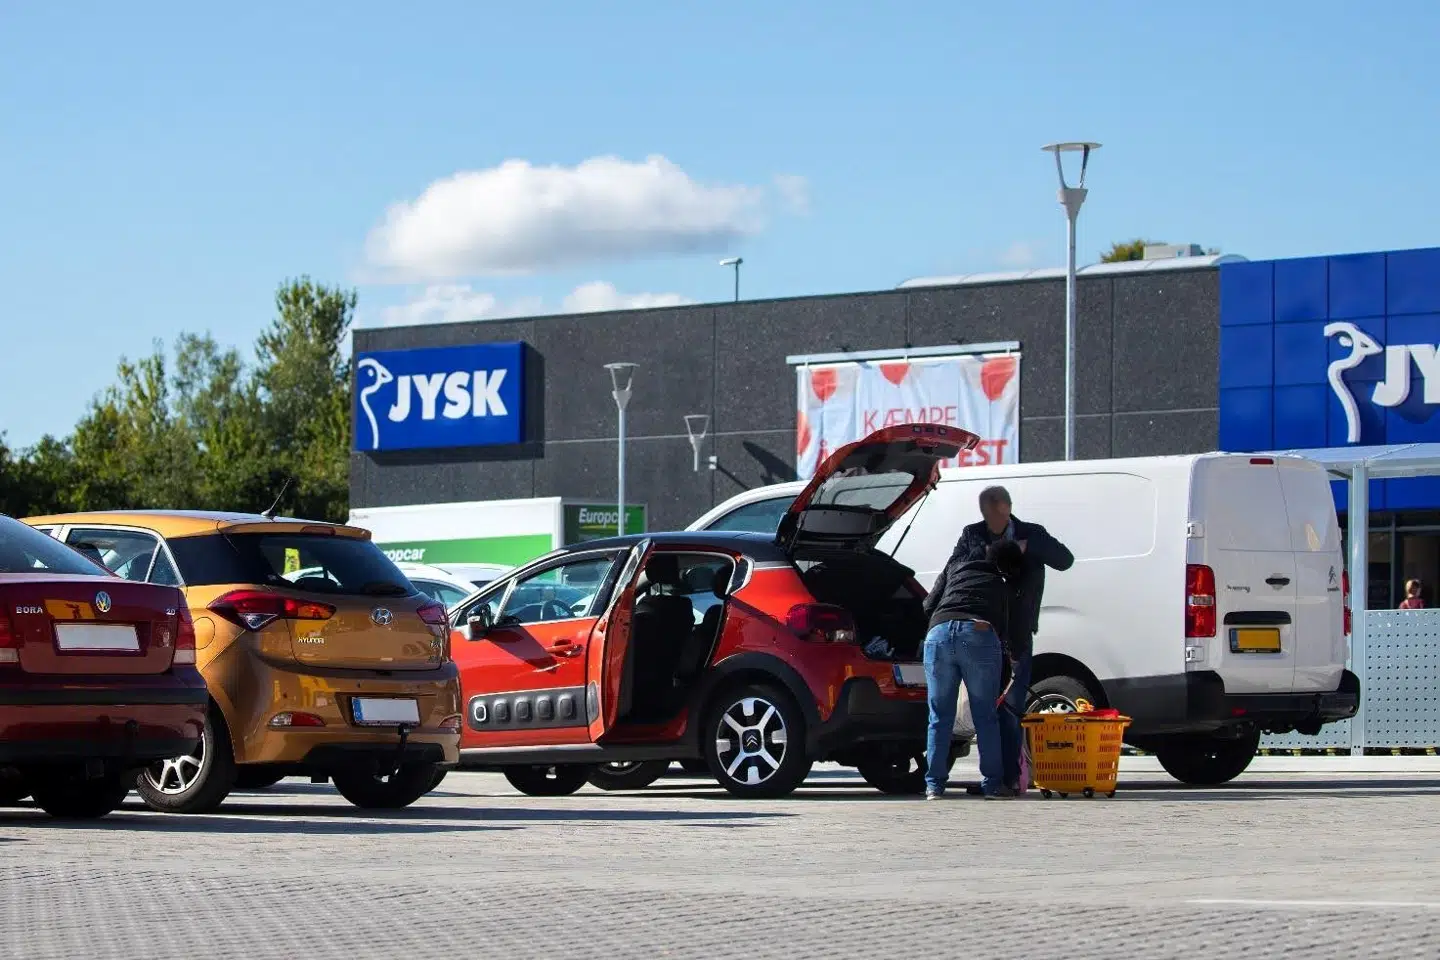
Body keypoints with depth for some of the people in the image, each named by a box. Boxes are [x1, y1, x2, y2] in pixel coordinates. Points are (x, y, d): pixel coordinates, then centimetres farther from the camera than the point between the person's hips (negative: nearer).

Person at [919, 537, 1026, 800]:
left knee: (940, 717, 9)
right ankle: (993, 783, 5)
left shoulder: (956, 566, 28)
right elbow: (1003, 627, 19)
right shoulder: (1004, 589, 25)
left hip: (939, 633, 2)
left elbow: (929, 605, 27)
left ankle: (934, 785, 4)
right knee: (986, 717, 8)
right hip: (979, 634, -2)